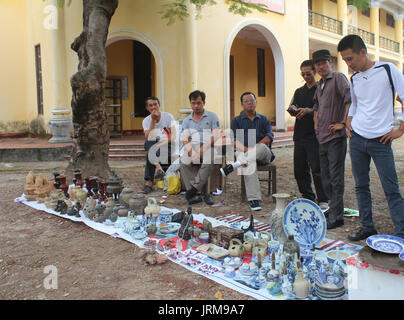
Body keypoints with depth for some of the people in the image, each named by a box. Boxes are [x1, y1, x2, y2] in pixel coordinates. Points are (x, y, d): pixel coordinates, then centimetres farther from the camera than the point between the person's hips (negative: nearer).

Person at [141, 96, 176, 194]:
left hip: (169, 146, -3)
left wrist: (162, 144, -23)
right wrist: (153, 121, -15)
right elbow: (147, 139, -13)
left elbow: (174, 135, -10)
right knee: (148, 143, -32)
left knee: (151, 153, -32)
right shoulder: (146, 121, 5)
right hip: (153, 146, 3)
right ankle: (157, 166, -39)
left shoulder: (168, 116, -2)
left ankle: (149, 182, -26)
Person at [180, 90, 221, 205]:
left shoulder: (212, 116, 13)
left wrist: (202, 149, -14)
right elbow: (184, 139, 6)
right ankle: (203, 193, -31)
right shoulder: (186, 120, 21)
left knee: (209, 161, -37)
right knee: (183, 163, -30)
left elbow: (216, 136, 0)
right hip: (192, 147, 2)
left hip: (208, 147, -2)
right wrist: (192, 152, -16)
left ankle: (194, 188, -33)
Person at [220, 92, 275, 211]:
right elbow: (235, 140, 2)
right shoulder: (236, 121, 17)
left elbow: (269, 137, 4)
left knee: (261, 147, -37)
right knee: (249, 165, -37)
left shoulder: (264, 119, 21)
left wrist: (255, 147, -15)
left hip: (263, 154, 1)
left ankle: (234, 165, -42)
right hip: (244, 152, -1)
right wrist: (246, 149, -19)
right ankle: (253, 200, -43)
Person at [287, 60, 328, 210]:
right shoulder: (299, 91, 20)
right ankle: (307, 197, 21)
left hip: (314, 135, -6)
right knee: (299, 169, 8)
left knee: (316, 168, -7)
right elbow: (292, 110, 14)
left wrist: (308, 111, -22)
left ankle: (323, 200, 3)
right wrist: (293, 110, -9)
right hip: (299, 134, 6)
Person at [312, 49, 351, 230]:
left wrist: (343, 123, -20)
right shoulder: (320, 85, 19)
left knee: (336, 177, -6)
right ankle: (334, 207, 27)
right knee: (325, 177, 13)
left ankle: (337, 216, 0)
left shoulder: (338, 78, -6)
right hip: (322, 137, 8)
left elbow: (351, 99, -20)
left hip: (336, 136, -8)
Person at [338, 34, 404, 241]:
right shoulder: (354, 79, 11)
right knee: (361, 186, 9)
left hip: (380, 141, -5)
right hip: (357, 140, 5)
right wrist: (349, 124, 11)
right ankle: (367, 227, 21)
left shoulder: (387, 70, -6)